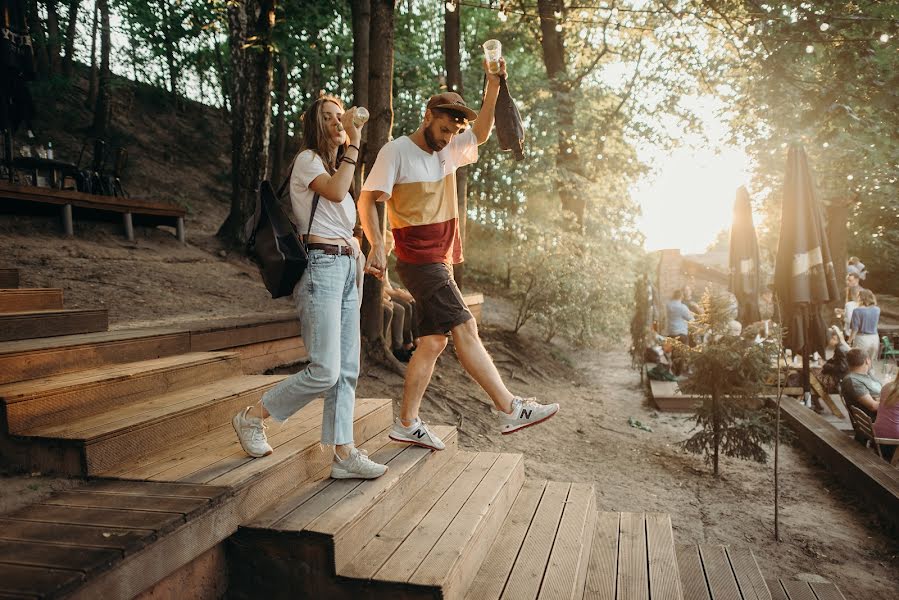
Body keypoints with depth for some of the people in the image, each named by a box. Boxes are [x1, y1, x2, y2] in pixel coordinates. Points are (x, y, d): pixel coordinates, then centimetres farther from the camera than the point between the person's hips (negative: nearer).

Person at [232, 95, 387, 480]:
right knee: (325, 371, -12)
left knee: (347, 370, 3)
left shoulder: (337, 165, 25)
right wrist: (353, 144, -15)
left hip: (346, 268, 9)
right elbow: (335, 192, -21)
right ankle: (251, 418, 7)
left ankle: (344, 454, 7)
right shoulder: (307, 159, -1)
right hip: (321, 267, -9)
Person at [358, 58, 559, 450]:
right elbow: (367, 199, -8)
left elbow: (482, 132, 20)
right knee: (465, 329, -13)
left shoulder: (447, 150, 16)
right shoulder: (396, 151, -5)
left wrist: (494, 85, 6)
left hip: (439, 261, 9)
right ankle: (511, 410, -11)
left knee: (434, 341, 6)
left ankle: (407, 424, 13)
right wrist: (377, 245, -21)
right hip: (419, 260, -9)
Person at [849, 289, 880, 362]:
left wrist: (849, 342, -5)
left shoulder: (857, 311, -13)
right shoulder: (877, 309, 2)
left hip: (862, 339, -5)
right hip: (875, 338, 5)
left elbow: (855, 329, -13)